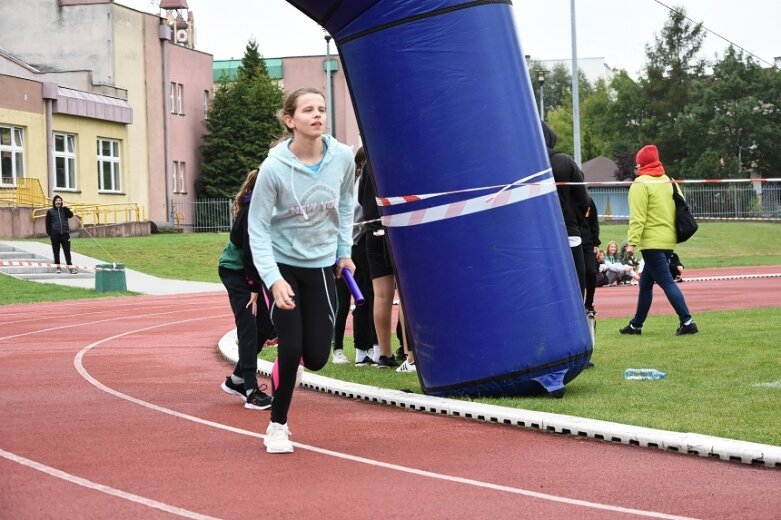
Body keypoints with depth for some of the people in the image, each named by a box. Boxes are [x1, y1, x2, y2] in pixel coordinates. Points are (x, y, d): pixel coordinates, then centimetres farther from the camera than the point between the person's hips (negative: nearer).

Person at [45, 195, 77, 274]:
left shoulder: (64, 210, 10)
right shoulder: (50, 211, 5)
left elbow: (70, 215, -8)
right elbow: (48, 224, 4)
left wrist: (65, 207, -13)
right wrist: (49, 234, -3)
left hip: (65, 234, 0)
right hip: (55, 235, 0)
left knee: (67, 251, -3)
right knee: (56, 252, 4)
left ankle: (70, 267, -5)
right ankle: (58, 267, 12)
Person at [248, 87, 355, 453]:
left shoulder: (342, 158, -11)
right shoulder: (274, 168, -21)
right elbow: (258, 229, -17)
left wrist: (344, 251, 8)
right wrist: (273, 279, -28)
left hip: (321, 266, 3)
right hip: (283, 265, -3)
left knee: (316, 357, 1)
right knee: (291, 349, -10)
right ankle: (277, 426, 12)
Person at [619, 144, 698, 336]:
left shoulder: (641, 184, -9)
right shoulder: (668, 182, 14)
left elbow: (638, 216, -17)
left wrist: (632, 242, -19)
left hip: (651, 242, -8)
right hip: (668, 241, 8)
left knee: (666, 282, -11)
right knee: (645, 283, 17)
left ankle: (687, 321, -21)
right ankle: (636, 325, 23)